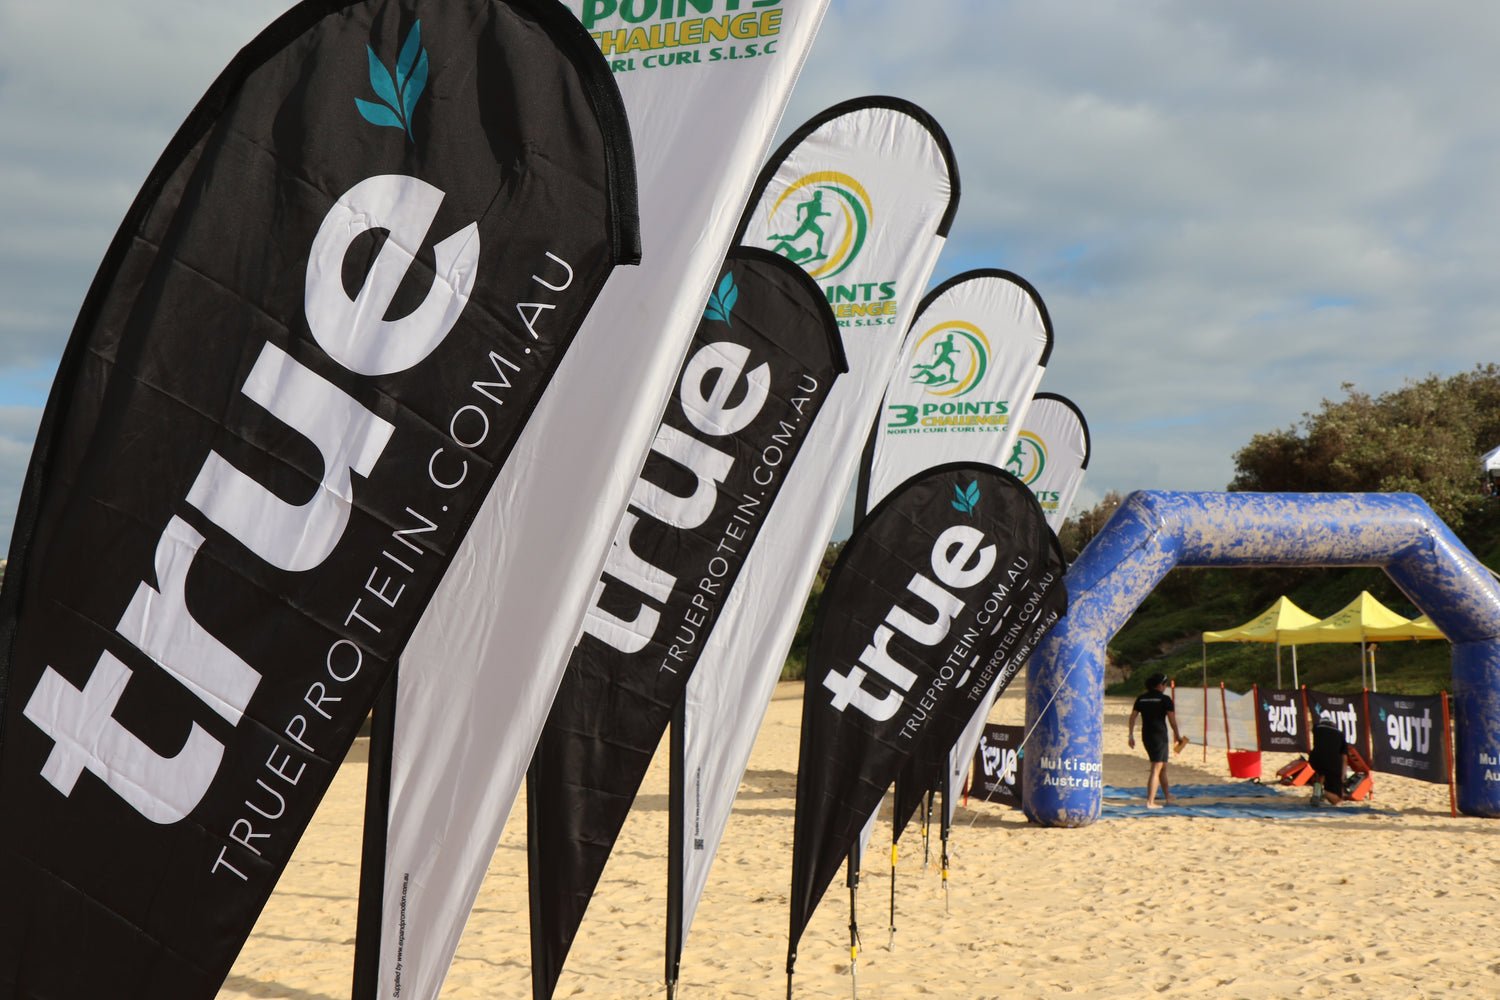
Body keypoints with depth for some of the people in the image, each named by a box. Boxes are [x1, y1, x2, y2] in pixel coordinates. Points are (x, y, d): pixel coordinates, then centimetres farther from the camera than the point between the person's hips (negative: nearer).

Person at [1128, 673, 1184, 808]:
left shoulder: (1141, 699, 8)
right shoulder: (1165, 699, -7)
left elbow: (1133, 716, 4)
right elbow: (1172, 718, -8)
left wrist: (1131, 736, 5)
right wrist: (1178, 735, 3)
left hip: (1146, 736, 6)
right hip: (1159, 736, -6)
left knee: (1163, 767, 21)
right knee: (1156, 770, -4)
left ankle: (1169, 797, 31)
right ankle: (1150, 802, -9)